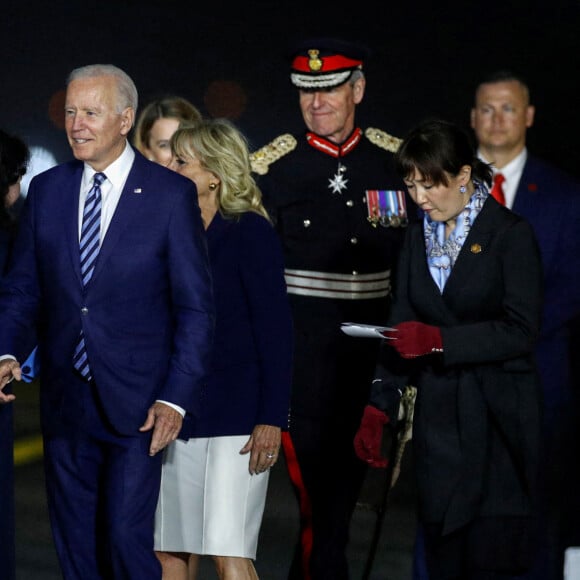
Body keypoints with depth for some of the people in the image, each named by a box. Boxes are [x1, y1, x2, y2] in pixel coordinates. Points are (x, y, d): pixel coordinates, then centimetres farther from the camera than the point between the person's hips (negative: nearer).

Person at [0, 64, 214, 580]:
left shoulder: (172, 194, -4)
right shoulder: (46, 190, 7)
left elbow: (195, 306, -4)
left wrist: (176, 398, -12)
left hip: (136, 404, -4)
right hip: (65, 401, 4)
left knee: (126, 538, -12)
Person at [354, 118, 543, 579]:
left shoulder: (511, 234, -6)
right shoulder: (419, 237, 12)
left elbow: (521, 332, -13)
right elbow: (403, 329, 13)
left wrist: (440, 340, -21)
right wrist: (377, 408, 5)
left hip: (498, 419, -5)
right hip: (438, 416, 5)